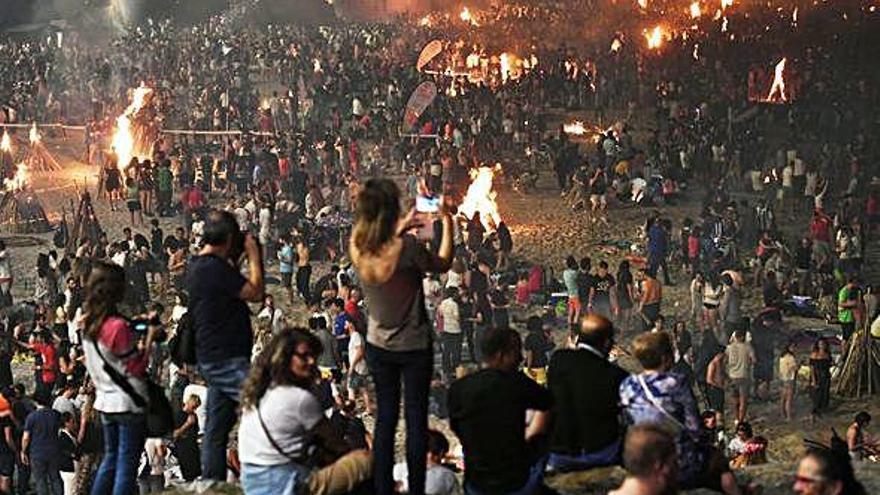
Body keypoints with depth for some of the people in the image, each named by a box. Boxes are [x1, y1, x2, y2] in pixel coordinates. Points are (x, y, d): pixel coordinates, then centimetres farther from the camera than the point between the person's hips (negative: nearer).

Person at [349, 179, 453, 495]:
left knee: (385, 418, 13)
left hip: (379, 345, 5)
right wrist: (447, 223, 4)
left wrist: (401, 229, 20)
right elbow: (442, 265, -6)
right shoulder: (407, 246, -24)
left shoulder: (358, 247, -9)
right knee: (416, 419, 5)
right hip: (414, 345, -5)